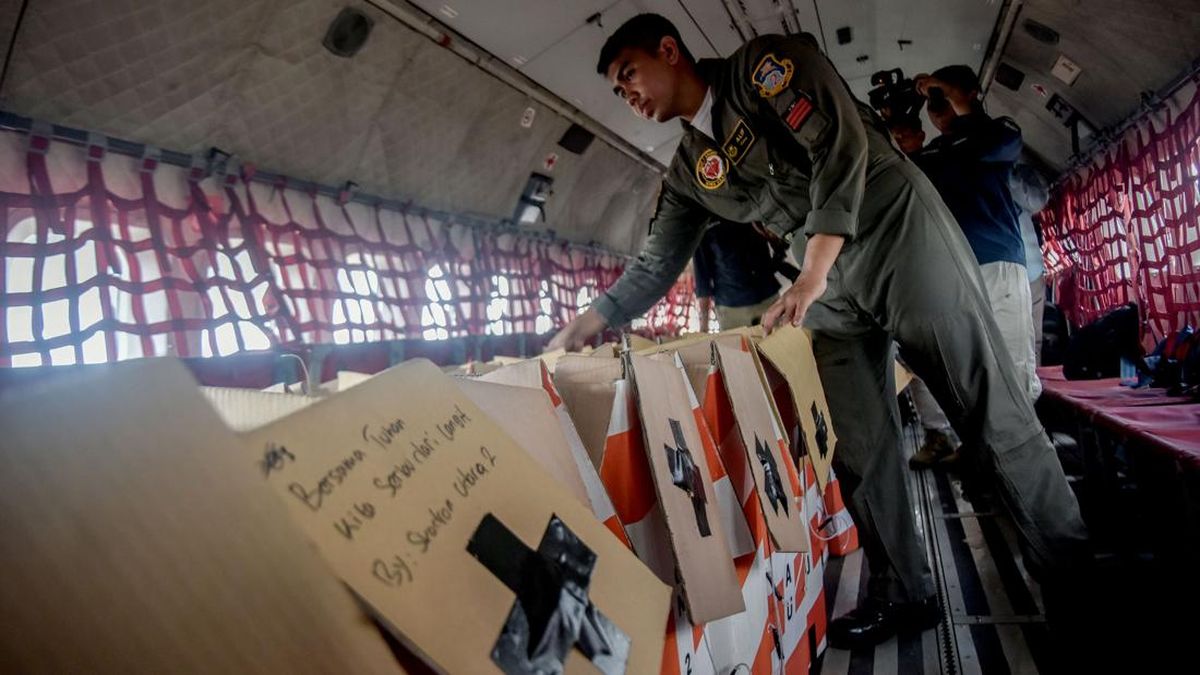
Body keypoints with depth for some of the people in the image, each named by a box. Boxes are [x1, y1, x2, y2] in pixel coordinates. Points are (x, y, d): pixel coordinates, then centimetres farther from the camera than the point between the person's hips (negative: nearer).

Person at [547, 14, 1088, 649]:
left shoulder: (765, 63, -7)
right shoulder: (689, 173, 11)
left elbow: (841, 147, -17)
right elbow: (653, 266, 14)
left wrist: (811, 275, -23)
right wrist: (582, 327, 6)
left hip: (900, 233, -6)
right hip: (829, 279, 6)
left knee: (991, 409, -2)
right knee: (855, 445, 1)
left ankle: (1071, 570, 13)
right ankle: (900, 593, 14)